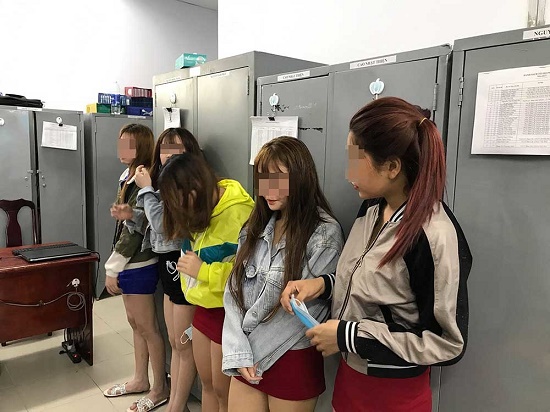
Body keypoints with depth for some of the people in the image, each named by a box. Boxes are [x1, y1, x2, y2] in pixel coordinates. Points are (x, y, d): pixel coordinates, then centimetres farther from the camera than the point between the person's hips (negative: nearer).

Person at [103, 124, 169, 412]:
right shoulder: (129, 177, 9)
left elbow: (135, 230, -20)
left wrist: (112, 269, -13)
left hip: (138, 266, -9)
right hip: (129, 265, 9)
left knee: (147, 327, 4)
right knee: (135, 323, 19)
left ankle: (160, 389, 20)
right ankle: (140, 379, 35)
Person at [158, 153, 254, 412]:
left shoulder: (240, 213, -26)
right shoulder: (202, 208, 0)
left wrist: (202, 270, -26)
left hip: (226, 312, -8)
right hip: (203, 307, 8)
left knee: (223, 390, 12)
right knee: (207, 383, 23)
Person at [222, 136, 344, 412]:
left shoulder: (325, 234, -14)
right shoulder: (255, 227, 3)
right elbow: (233, 292, -1)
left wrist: (254, 351, -9)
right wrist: (238, 353, -11)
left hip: (291, 359, -4)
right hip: (246, 358, 4)